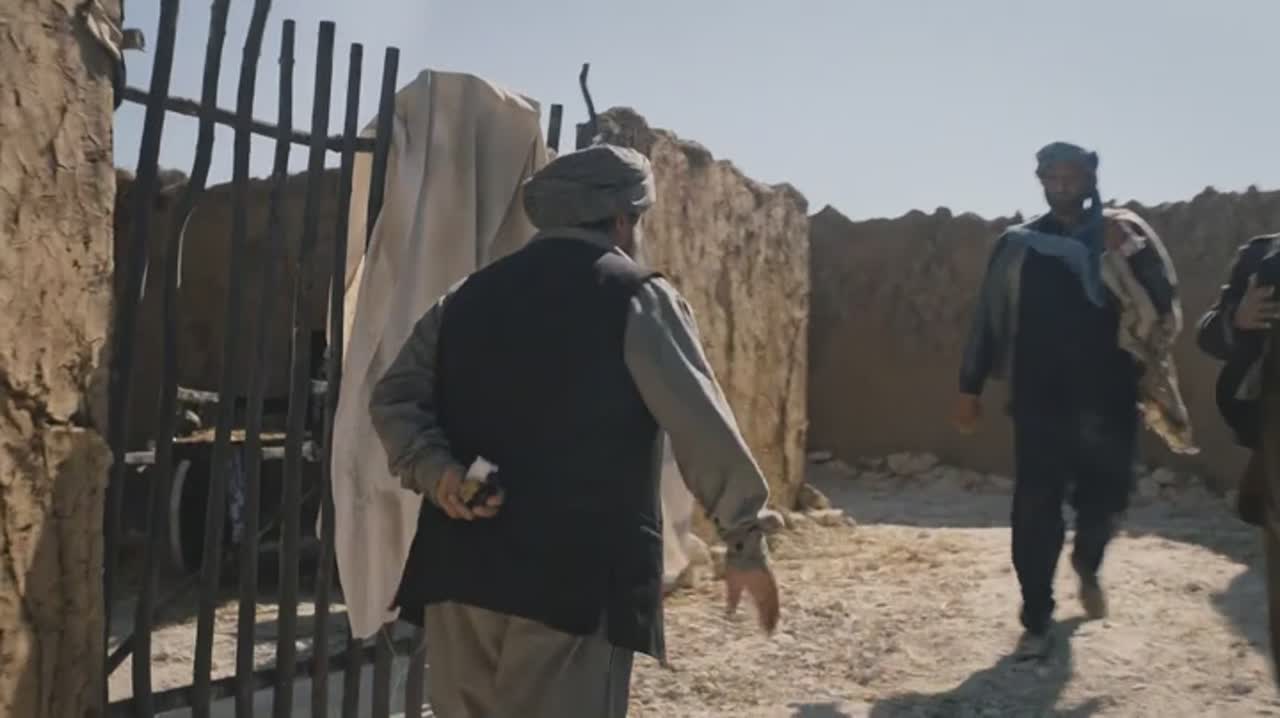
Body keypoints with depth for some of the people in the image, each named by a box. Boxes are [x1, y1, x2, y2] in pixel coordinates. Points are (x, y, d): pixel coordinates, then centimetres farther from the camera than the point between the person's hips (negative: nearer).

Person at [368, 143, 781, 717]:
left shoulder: (468, 296, 13)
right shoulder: (639, 298, -4)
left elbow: (395, 397, 10)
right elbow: (705, 430, -6)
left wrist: (435, 472, -3)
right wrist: (746, 541, 1)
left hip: (460, 566, 6)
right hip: (579, 574, -5)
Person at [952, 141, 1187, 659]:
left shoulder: (1124, 233, 3)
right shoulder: (1018, 244, 5)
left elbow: (1164, 306, -6)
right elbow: (988, 318, 6)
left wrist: (1134, 253, -20)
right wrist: (970, 387, 3)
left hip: (1108, 398, 1)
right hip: (1040, 399, 0)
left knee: (1106, 498, 9)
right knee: (1034, 511, -1)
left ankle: (1087, 565, 42)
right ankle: (1037, 620, 11)